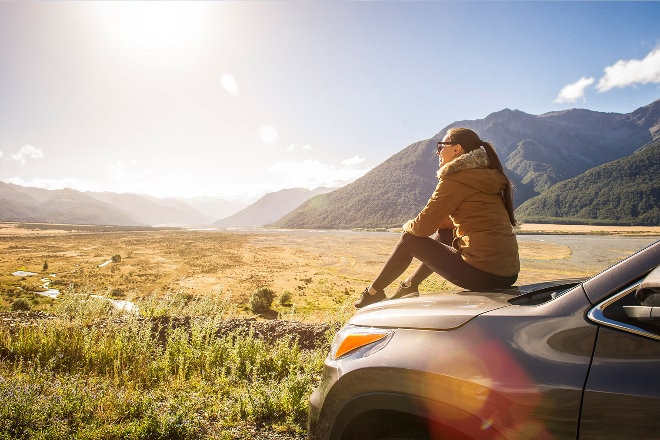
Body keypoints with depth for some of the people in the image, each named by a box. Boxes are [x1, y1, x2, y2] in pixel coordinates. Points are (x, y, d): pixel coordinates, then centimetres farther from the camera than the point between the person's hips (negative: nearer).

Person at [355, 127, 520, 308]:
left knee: (410, 239, 6)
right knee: (444, 234, 27)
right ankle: (410, 286, 35)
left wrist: (408, 226, 13)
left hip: (483, 275, -9)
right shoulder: (486, 176, 16)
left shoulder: (455, 179, -11)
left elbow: (422, 227, -9)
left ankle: (373, 292, 22)